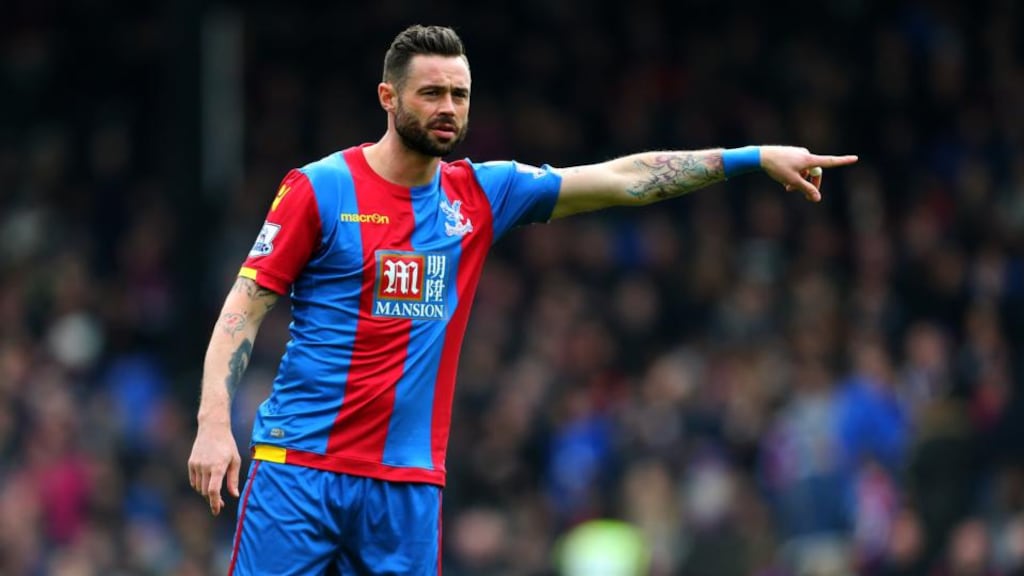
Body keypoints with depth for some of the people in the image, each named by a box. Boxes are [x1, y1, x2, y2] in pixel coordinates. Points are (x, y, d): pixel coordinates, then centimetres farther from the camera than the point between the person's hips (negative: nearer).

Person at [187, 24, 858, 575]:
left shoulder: (482, 194, 9)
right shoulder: (319, 189, -3)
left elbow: (623, 178, 9)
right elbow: (244, 308, -2)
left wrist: (757, 157, 5)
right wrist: (213, 424, -14)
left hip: (409, 483, 4)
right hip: (297, 465, -4)